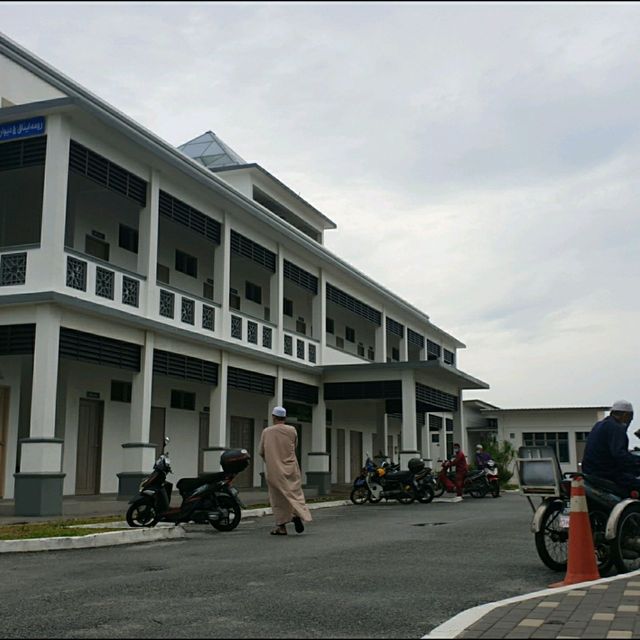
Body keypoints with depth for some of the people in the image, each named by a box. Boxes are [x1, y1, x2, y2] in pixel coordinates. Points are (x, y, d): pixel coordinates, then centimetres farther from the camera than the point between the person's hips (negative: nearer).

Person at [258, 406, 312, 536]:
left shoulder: (266, 431, -3)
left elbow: (261, 452, 4)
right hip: (290, 468, 0)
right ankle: (297, 514, -20)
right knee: (295, 492, 7)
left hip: (273, 470, 0)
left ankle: (282, 526, 7)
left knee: (277, 498, 7)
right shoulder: (292, 430, -3)